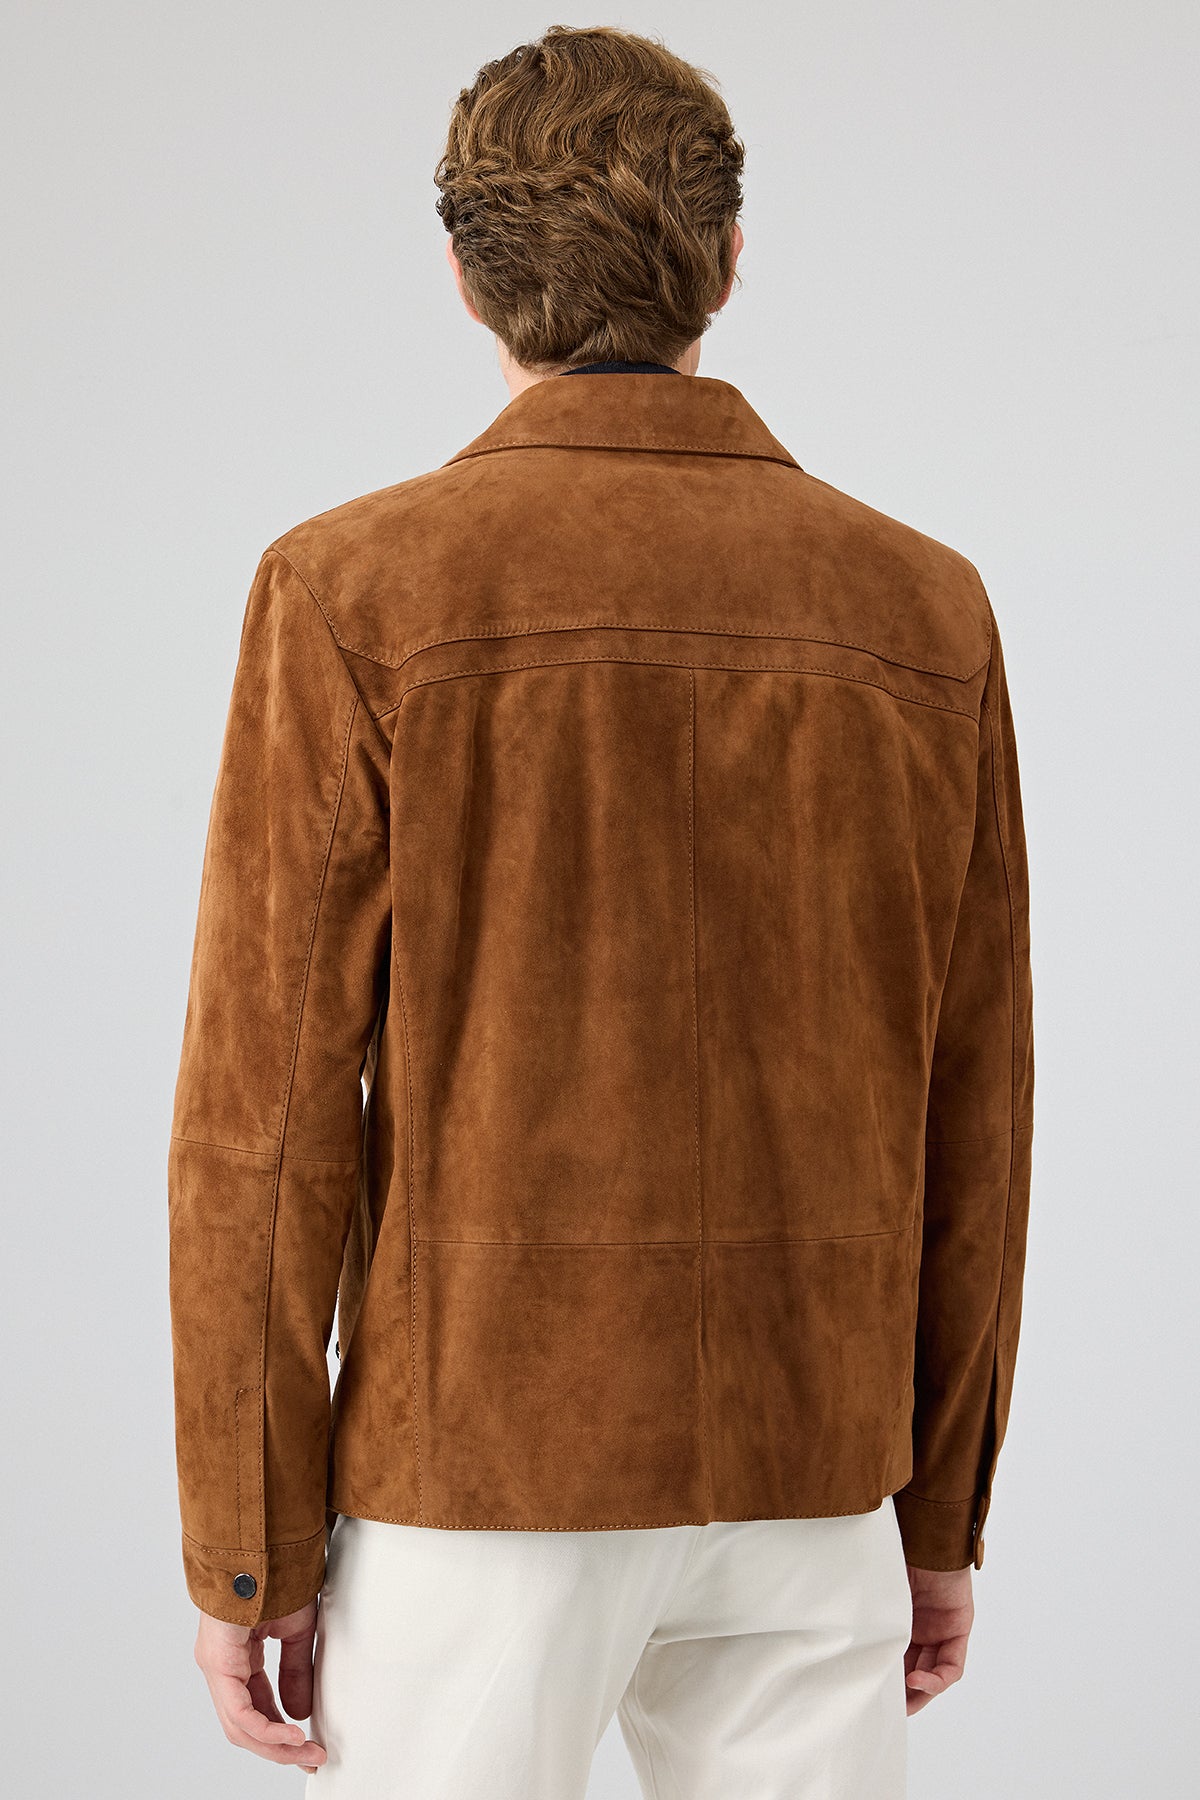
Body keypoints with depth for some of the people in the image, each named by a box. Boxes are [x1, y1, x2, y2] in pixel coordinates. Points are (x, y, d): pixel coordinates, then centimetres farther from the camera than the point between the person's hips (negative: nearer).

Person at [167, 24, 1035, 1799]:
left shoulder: (353, 594, -9)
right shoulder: (927, 610, 1)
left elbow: (268, 1112, -10)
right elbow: (971, 1116, 5)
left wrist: (245, 1550, -2)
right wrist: (944, 1515, 14)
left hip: (476, 1467, -3)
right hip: (808, 1482, 3)